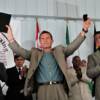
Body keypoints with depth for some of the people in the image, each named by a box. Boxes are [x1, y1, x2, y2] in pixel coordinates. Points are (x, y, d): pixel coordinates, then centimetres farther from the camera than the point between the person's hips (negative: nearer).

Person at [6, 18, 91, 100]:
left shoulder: (59, 51, 17)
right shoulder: (35, 53, 16)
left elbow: (73, 46, 8)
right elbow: (20, 51, 6)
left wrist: (83, 31, -4)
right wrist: (11, 39, -11)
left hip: (59, 89, 0)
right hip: (42, 90, 0)